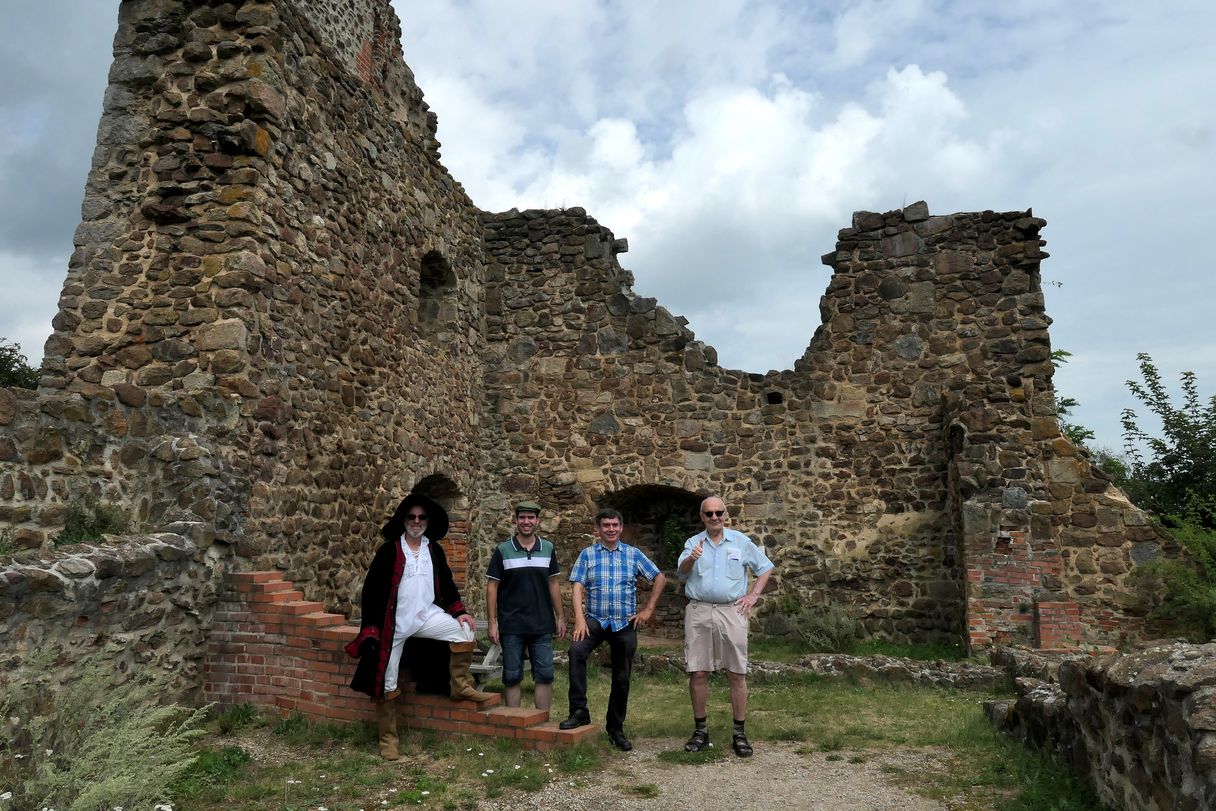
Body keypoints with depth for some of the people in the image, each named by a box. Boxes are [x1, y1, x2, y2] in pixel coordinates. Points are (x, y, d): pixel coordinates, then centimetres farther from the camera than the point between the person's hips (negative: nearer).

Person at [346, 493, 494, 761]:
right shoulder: (389, 550, -7)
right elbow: (371, 589, -7)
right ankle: (388, 740, 18)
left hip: (426, 616, 3)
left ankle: (459, 685, 1)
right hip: (393, 623, -3)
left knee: (465, 631, -18)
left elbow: (446, 583, 13)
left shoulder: (435, 550, 6)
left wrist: (459, 612, -1)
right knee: (387, 684, 2)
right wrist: (370, 628, -11)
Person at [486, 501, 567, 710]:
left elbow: (553, 584, 11)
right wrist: (492, 622, -7)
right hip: (511, 626, -2)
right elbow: (492, 587, -1)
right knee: (512, 677, 6)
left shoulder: (548, 549, 6)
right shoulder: (502, 550, -2)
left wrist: (560, 616, 8)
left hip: (542, 625, 2)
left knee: (545, 675, 4)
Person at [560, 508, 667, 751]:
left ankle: (616, 729, 27)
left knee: (622, 679, 8)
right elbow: (578, 587, -5)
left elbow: (659, 578, 9)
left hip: (625, 624, 1)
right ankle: (579, 711, -20)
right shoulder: (587, 554, 3)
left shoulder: (633, 554, 4)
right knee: (576, 650, -30)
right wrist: (579, 619, -18)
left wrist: (648, 610, 3)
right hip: (595, 620, -1)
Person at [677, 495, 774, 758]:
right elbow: (681, 575, -7)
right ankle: (700, 730, 17)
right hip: (698, 612, 1)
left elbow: (765, 568, 16)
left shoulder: (741, 541, 7)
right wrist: (691, 559, -28)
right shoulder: (693, 542, 7)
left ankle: (739, 733, 13)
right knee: (697, 673, 3)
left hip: (732, 612, 0)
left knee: (737, 674, 2)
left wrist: (753, 595, 5)